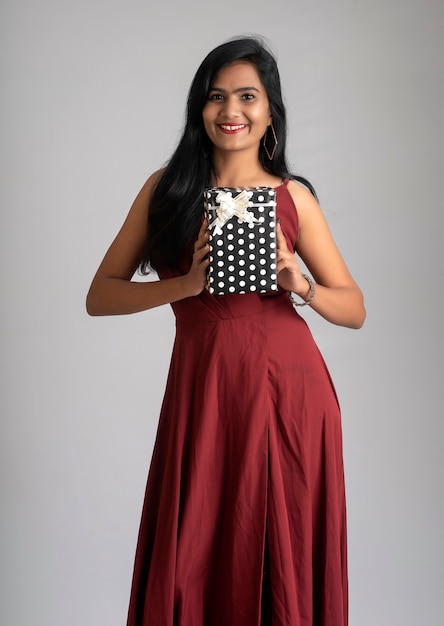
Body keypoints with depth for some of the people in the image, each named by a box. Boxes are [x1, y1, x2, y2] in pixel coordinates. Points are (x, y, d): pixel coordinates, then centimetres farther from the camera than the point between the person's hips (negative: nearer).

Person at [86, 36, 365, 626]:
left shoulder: (294, 196, 5)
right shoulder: (166, 188, 5)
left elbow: (355, 308, 9)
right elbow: (99, 296, 0)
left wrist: (301, 285, -12)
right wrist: (187, 284, -16)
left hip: (288, 387, 0)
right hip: (203, 387, 0)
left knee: (282, 561, 9)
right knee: (194, 566, 7)